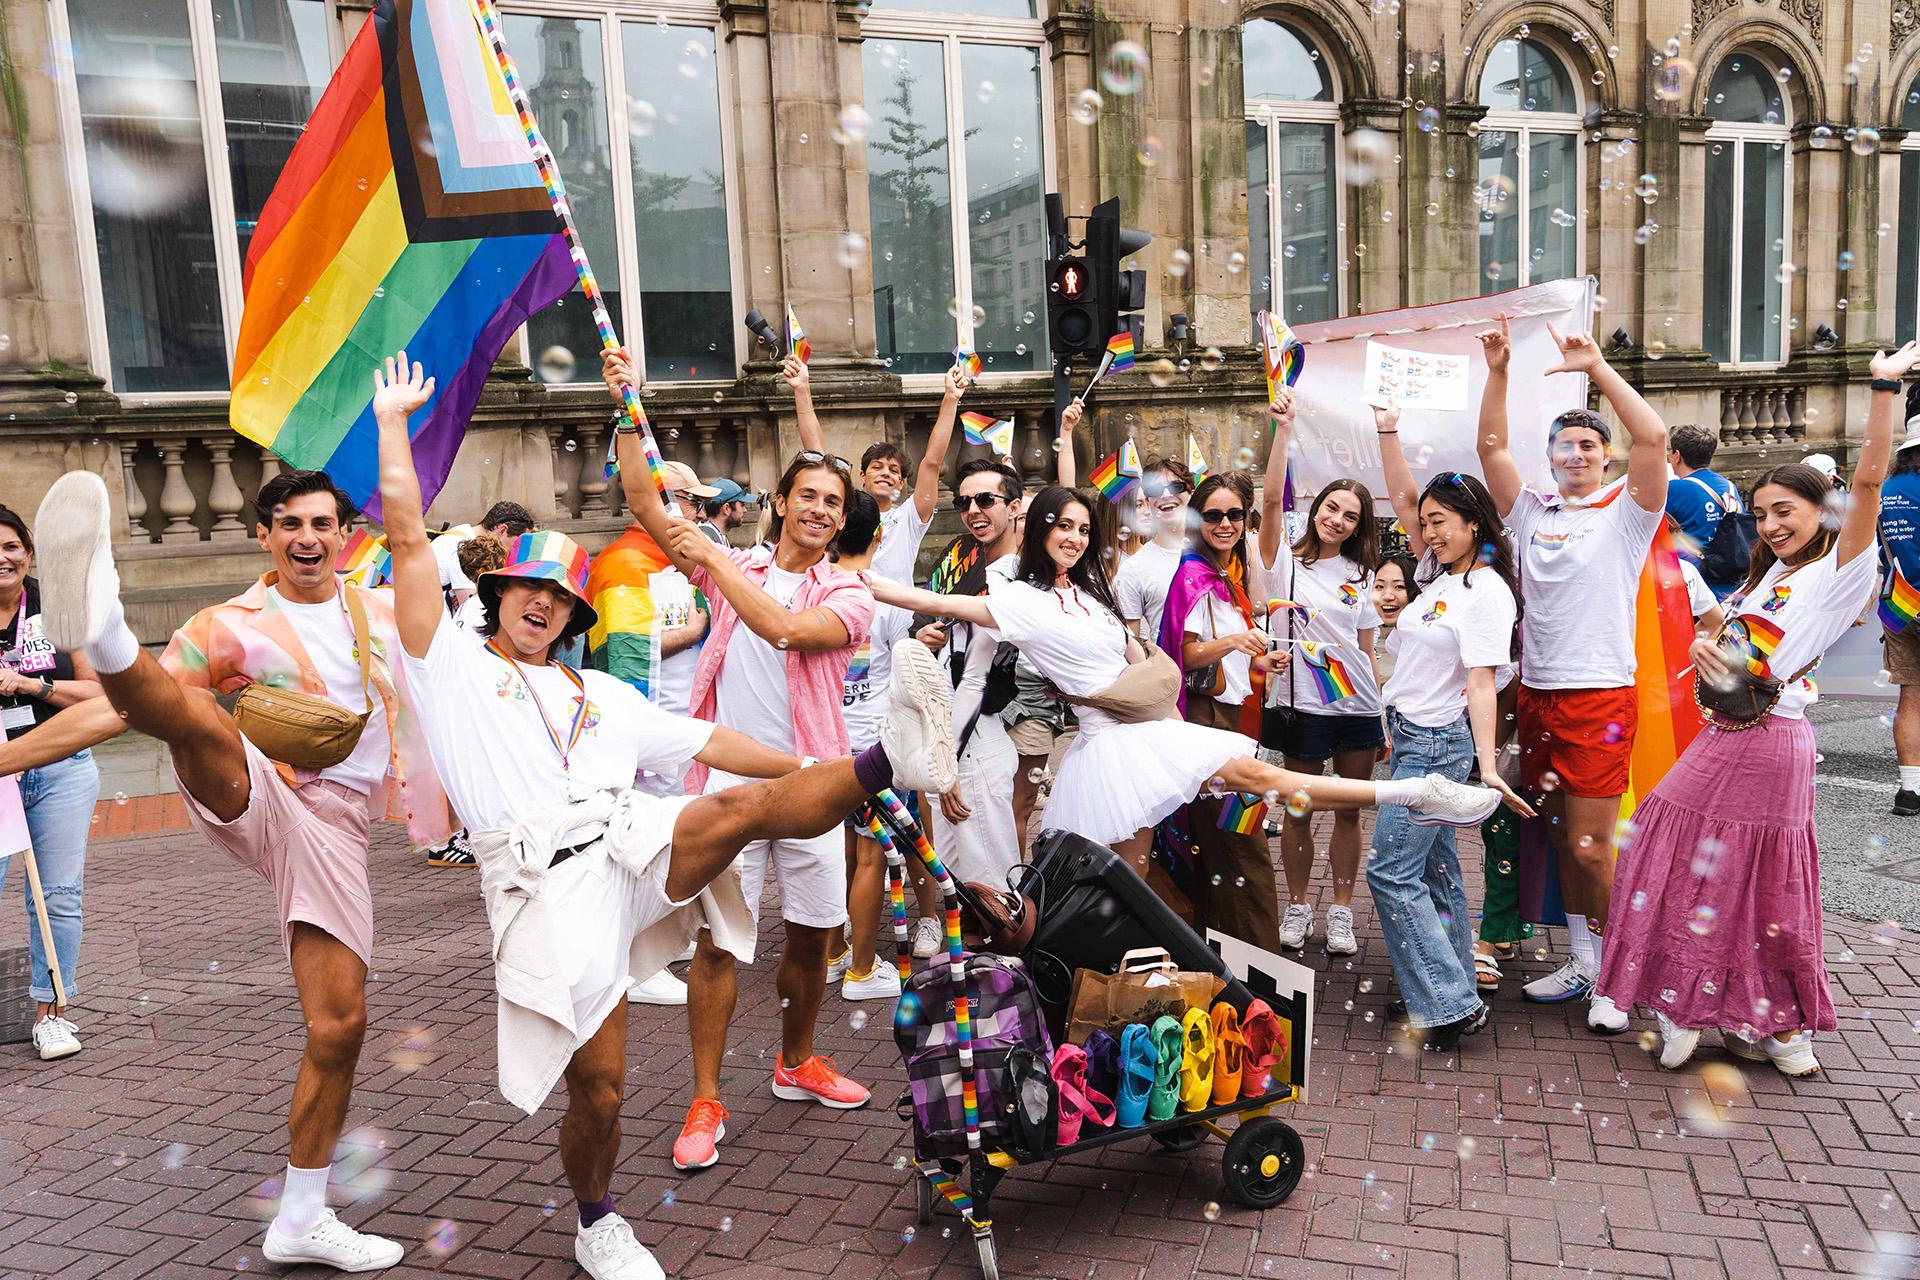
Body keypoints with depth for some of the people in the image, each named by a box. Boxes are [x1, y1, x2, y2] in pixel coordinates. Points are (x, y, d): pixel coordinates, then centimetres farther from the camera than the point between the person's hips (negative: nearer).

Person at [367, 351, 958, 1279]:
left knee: (752, 805, -27)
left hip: (631, 844, 3)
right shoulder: (453, 668, 15)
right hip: (545, 882, -3)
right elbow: (406, 534, 9)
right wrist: (394, 420, 13)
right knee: (598, 1085, -1)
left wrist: (818, 772, 17)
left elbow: (709, 741, 24)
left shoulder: (602, 695, 27)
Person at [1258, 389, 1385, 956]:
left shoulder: (1360, 575, 10)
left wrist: (1383, 719, 10)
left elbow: (1366, 652, 12)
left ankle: (1341, 911, 20)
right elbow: (1272, 497, -16)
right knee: (1299, 810, 5)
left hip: (1358, 707, 3)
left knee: (1350, 811, 8)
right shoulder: (1284, 561, 0)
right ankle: (1298, 905, 22)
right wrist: (1284, 429, -23)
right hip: (1303, 704, -3)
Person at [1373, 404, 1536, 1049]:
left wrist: (1488, 766, -26)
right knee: (1434, 869, 12)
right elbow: (1402, 499, 12)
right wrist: (1387, 429, 4)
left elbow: (1482, 683, -20)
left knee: (1391, 871, -10)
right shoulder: (1439, 572, 9)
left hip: (1440, 742, -9)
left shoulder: (1488, 591, -14)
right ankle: (1457, 995, 20)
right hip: (1412, 736, 9)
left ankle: (1449, 1005, -5)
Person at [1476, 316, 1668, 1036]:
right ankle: (1583, 963, 25)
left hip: (1602, 697, -5)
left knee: (1590, 846, -7)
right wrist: (1497, 372, -3)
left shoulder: (1626, 511, 0)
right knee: (1560, 840, 12)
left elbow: (1653, 437, -15)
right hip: (1538, 694, 5)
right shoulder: (1531, 513, 12)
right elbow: (1491, 447, 5)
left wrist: (1597, 367, -16)